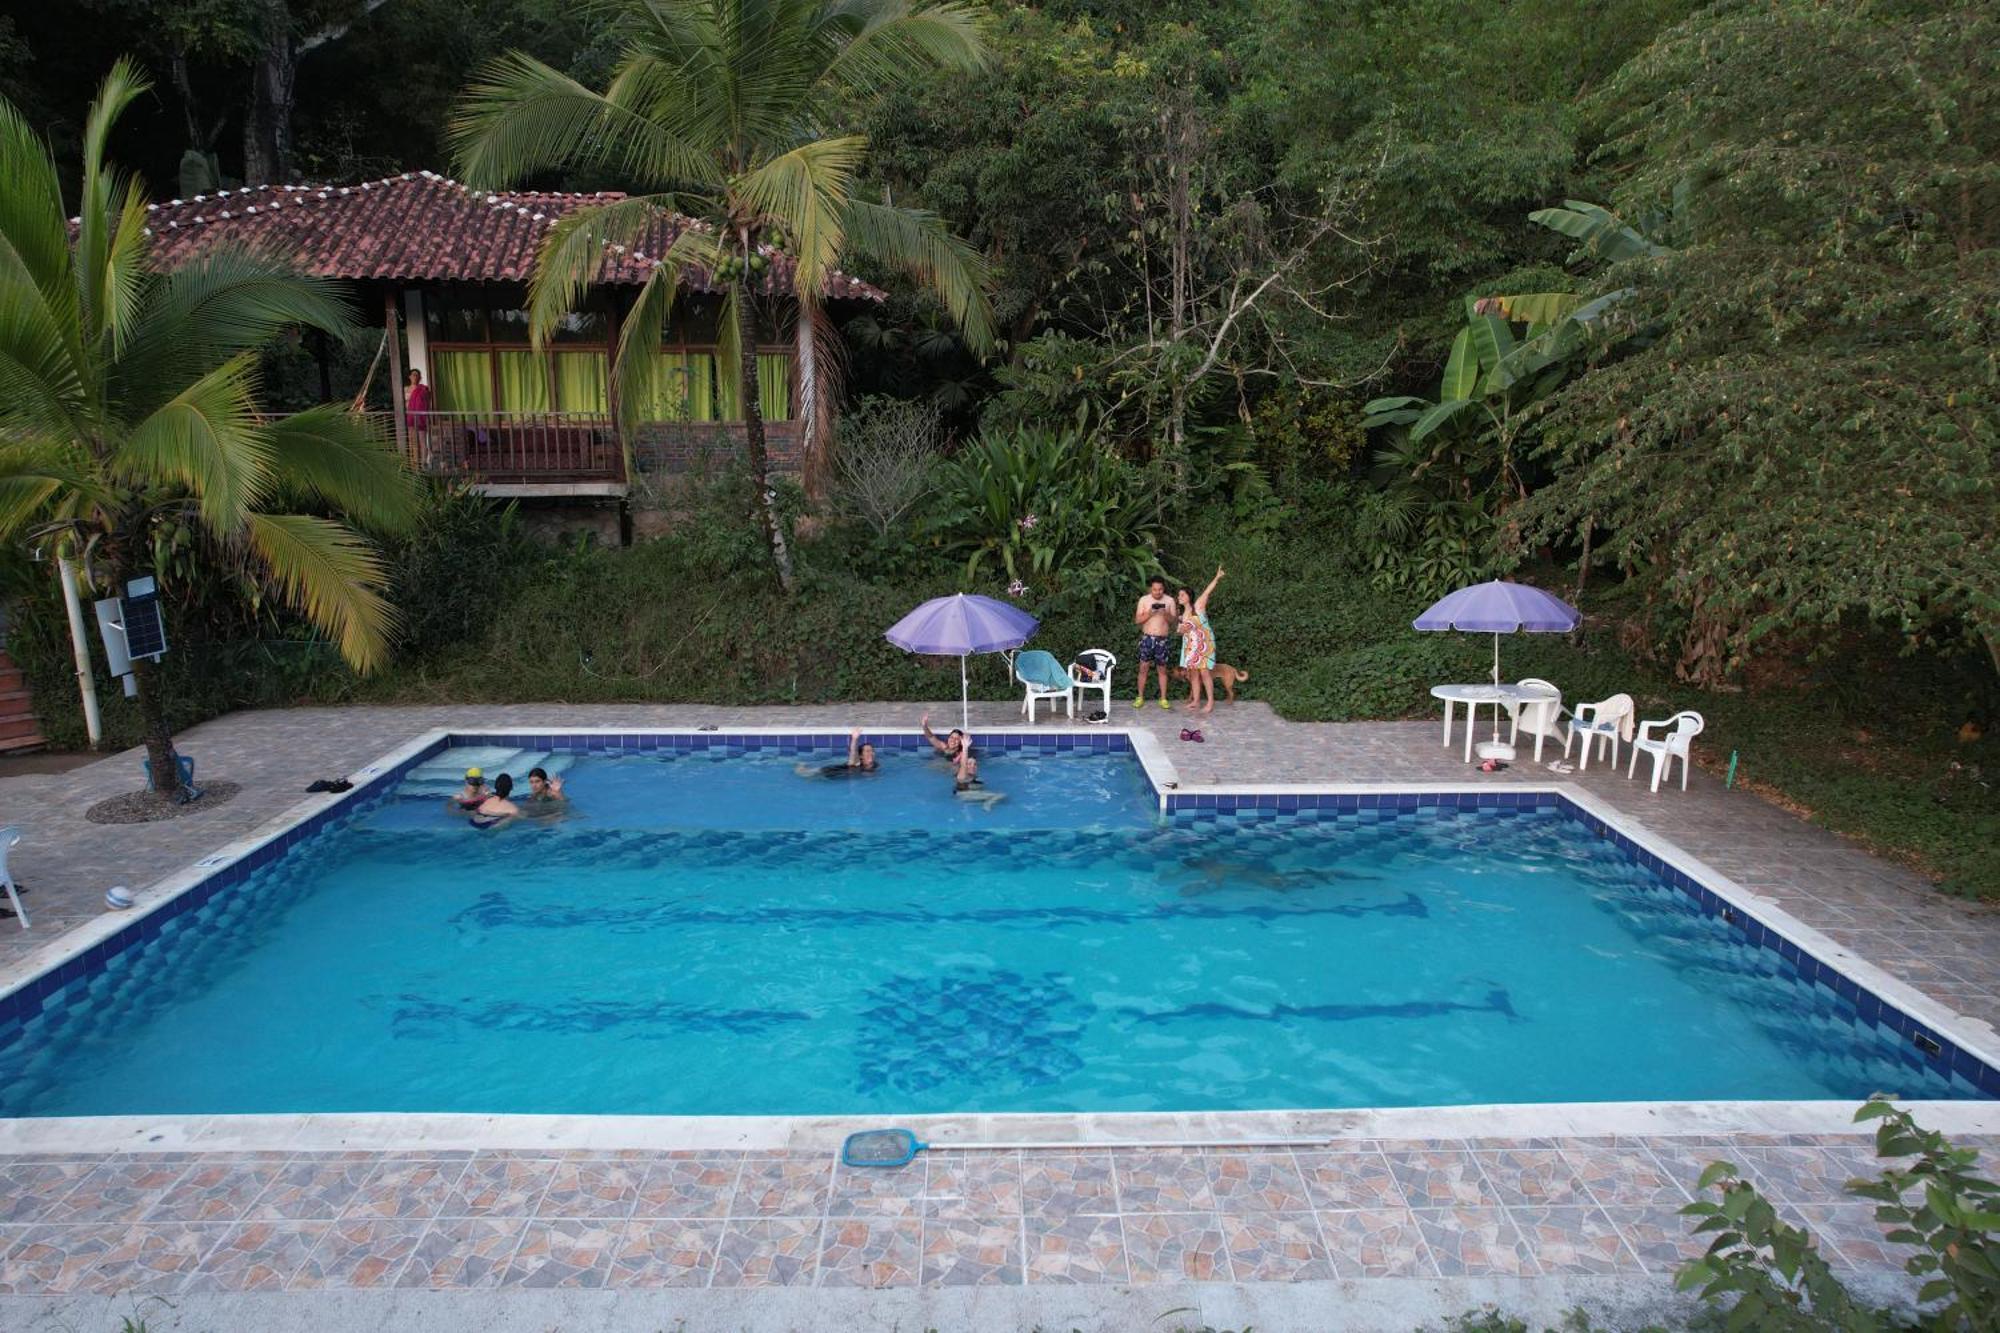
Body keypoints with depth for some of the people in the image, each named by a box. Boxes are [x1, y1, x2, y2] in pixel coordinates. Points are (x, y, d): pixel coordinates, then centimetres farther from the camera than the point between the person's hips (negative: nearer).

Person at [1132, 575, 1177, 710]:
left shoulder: (1169, 601, 2)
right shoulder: (1144, 600, 0)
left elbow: (1173, 621, 0)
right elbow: (1137, 620, -2)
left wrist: (1166, 614, -20)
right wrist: (1149, 613, -18)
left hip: (1163, 639, 1)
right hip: (1147, 638, 0)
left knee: (1162, 669, 6)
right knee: (1143, 668, -2)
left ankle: (1163, 699, 12)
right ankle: (1140, 697, 7)